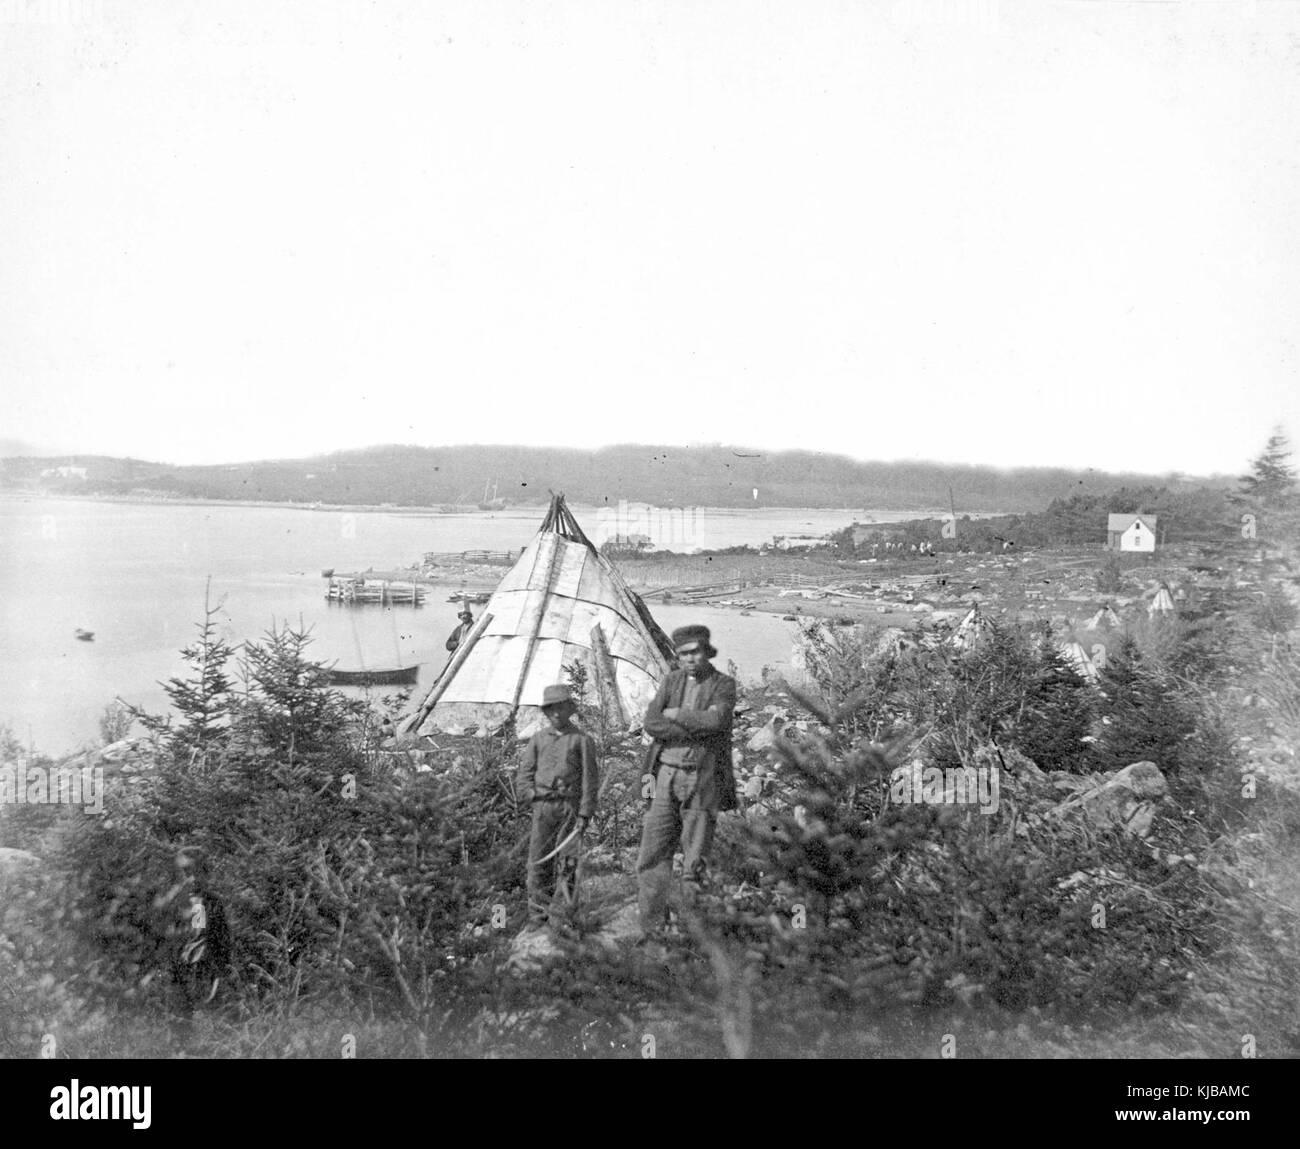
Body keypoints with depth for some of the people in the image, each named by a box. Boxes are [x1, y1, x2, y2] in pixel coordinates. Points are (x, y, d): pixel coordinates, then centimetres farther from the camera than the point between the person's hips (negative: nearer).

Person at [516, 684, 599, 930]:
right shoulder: (538, 739, 12)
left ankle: (566, 915, 3)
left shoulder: (582, 740, 4)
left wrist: (585, 813, -4)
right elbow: (525, 772, 14)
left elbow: (589, 779, 2)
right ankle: (538, 914, 9)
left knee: (567, 859, -5)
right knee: (538, 861, 1)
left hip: (570, 806, -2)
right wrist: (530, 794, -3)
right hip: (542, 807, 2)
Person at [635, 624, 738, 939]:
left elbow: (716, 721, -19)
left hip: (702, 779, -4)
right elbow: (651, 723, -3)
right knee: (652, 856, 1)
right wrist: (697, 726, -10)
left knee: (695, 863, -2)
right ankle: (652, 931, 7)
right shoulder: (671, 680, 11)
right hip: (667, 774, 4)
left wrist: (675, 714, -7)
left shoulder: (724, 685, 1)